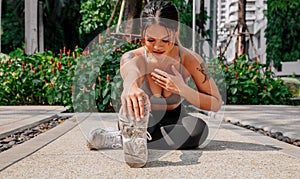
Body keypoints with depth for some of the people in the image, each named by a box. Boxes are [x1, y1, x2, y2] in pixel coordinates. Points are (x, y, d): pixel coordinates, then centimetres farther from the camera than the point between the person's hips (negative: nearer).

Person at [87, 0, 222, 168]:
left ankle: (120, 138, -27)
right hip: (139, 121, -2)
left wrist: (182, 89, -32)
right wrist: (131, 89, -75)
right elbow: (130, 74, -50)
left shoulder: (190, 60, -19)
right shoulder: (132, 58, -23)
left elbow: (216, 104, -16)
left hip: (172, 119, 2)